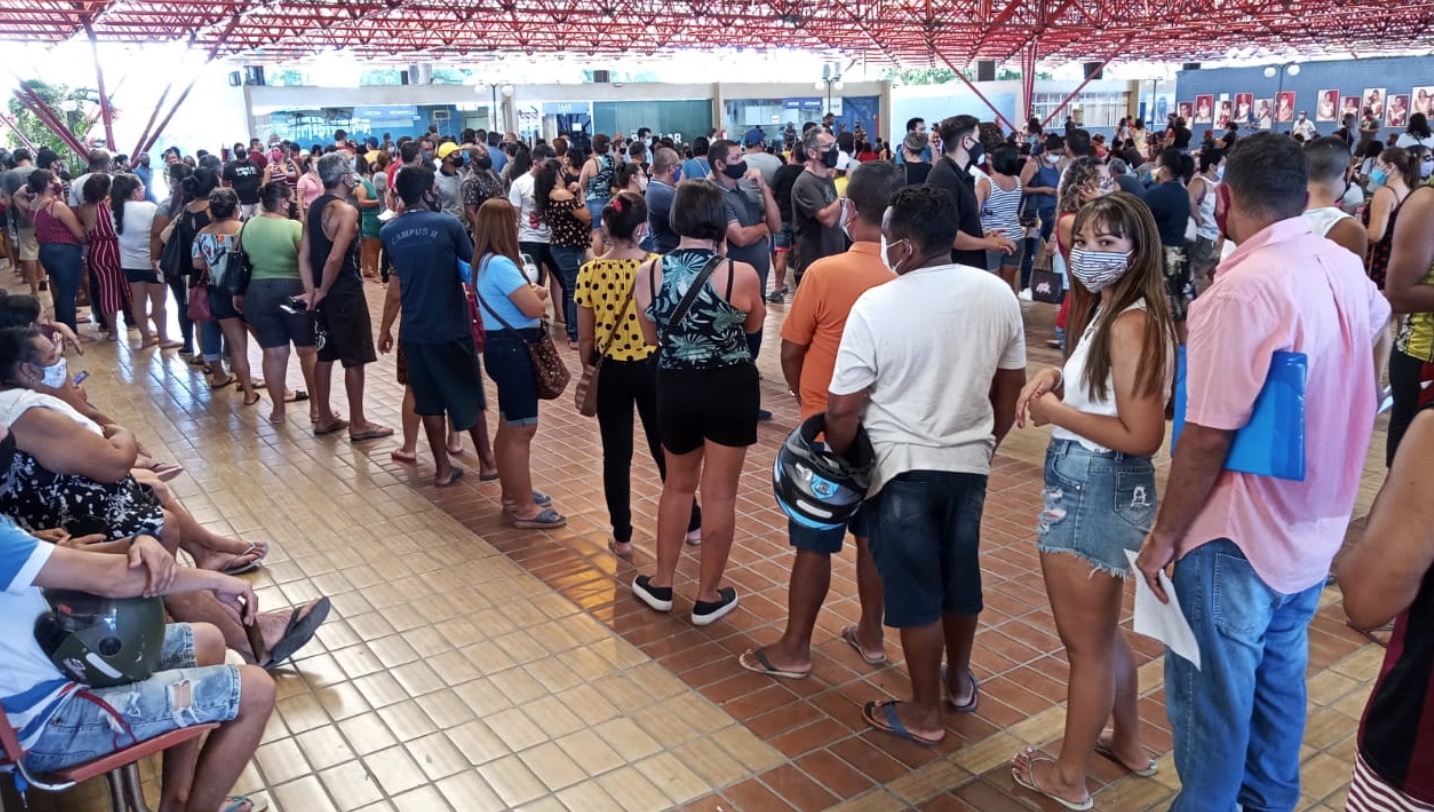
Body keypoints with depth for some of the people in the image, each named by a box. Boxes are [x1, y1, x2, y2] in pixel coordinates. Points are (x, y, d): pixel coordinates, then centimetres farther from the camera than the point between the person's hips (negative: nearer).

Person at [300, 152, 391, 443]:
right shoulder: (346, 211, -17)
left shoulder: (314, 207, 9)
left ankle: (324, 418, 25)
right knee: (354, 359, 0)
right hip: (345, 293, -8)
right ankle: (358, 424, 7)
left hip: (324, 293, 9)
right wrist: (323, 290, -12)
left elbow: (304, 254, 6)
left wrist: (311, 290, 2)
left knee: (325, 354, 15)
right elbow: (336, 258, -25)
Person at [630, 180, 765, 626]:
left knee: (678, 485, 23)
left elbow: (651, 337, 7)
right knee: (719, 493, 9)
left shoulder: (648, 272, -7)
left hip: (674, 388, 3)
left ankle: (661, 584, 32)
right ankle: (708, 596, 21)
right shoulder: (741, 274, -15)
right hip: (730, 389, -3)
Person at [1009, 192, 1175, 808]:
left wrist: (1055, 412, -17)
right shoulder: (1106, 312, 9)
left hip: (1097, 492, -10)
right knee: (1099, 632, 26)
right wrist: (1056, 377, 1)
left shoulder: (1133, 324, -22)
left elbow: (1141, 436, -26)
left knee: (1084, 641, 8)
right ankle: (1127, 743, 46)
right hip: (1088, 488, 10)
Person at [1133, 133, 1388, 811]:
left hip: (1239, 538, -8)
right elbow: (1378, 318, 28)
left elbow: (1208, 438, -24)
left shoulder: (1244, 289, -25)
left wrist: (1164, 535, -14)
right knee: (1278, 680, 23)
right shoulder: (1344, 269, 1)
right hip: (1312, 529, 9)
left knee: (1211, 698, 7)